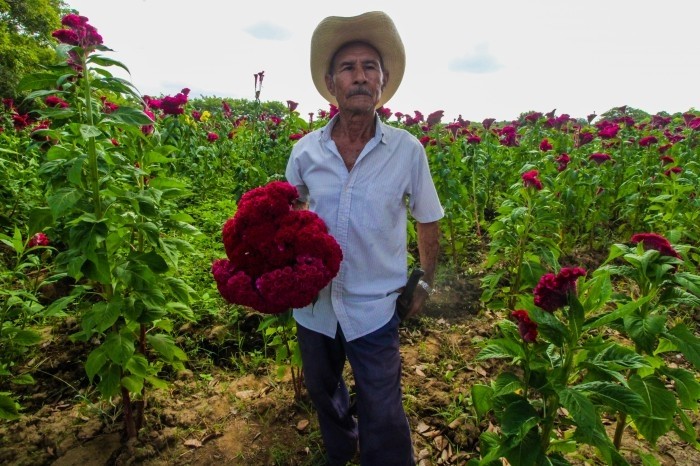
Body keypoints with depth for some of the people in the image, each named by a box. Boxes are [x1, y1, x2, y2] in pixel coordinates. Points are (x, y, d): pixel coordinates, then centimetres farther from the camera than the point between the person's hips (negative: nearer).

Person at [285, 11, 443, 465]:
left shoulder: (408, 151, -12)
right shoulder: (305, 151, -8)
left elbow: (427, 223, 1)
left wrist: (426, 283, 5)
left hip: (374, 308, -3)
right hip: (313, 303, 4)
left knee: (383, 419, 9)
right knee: (324, 396, 27)